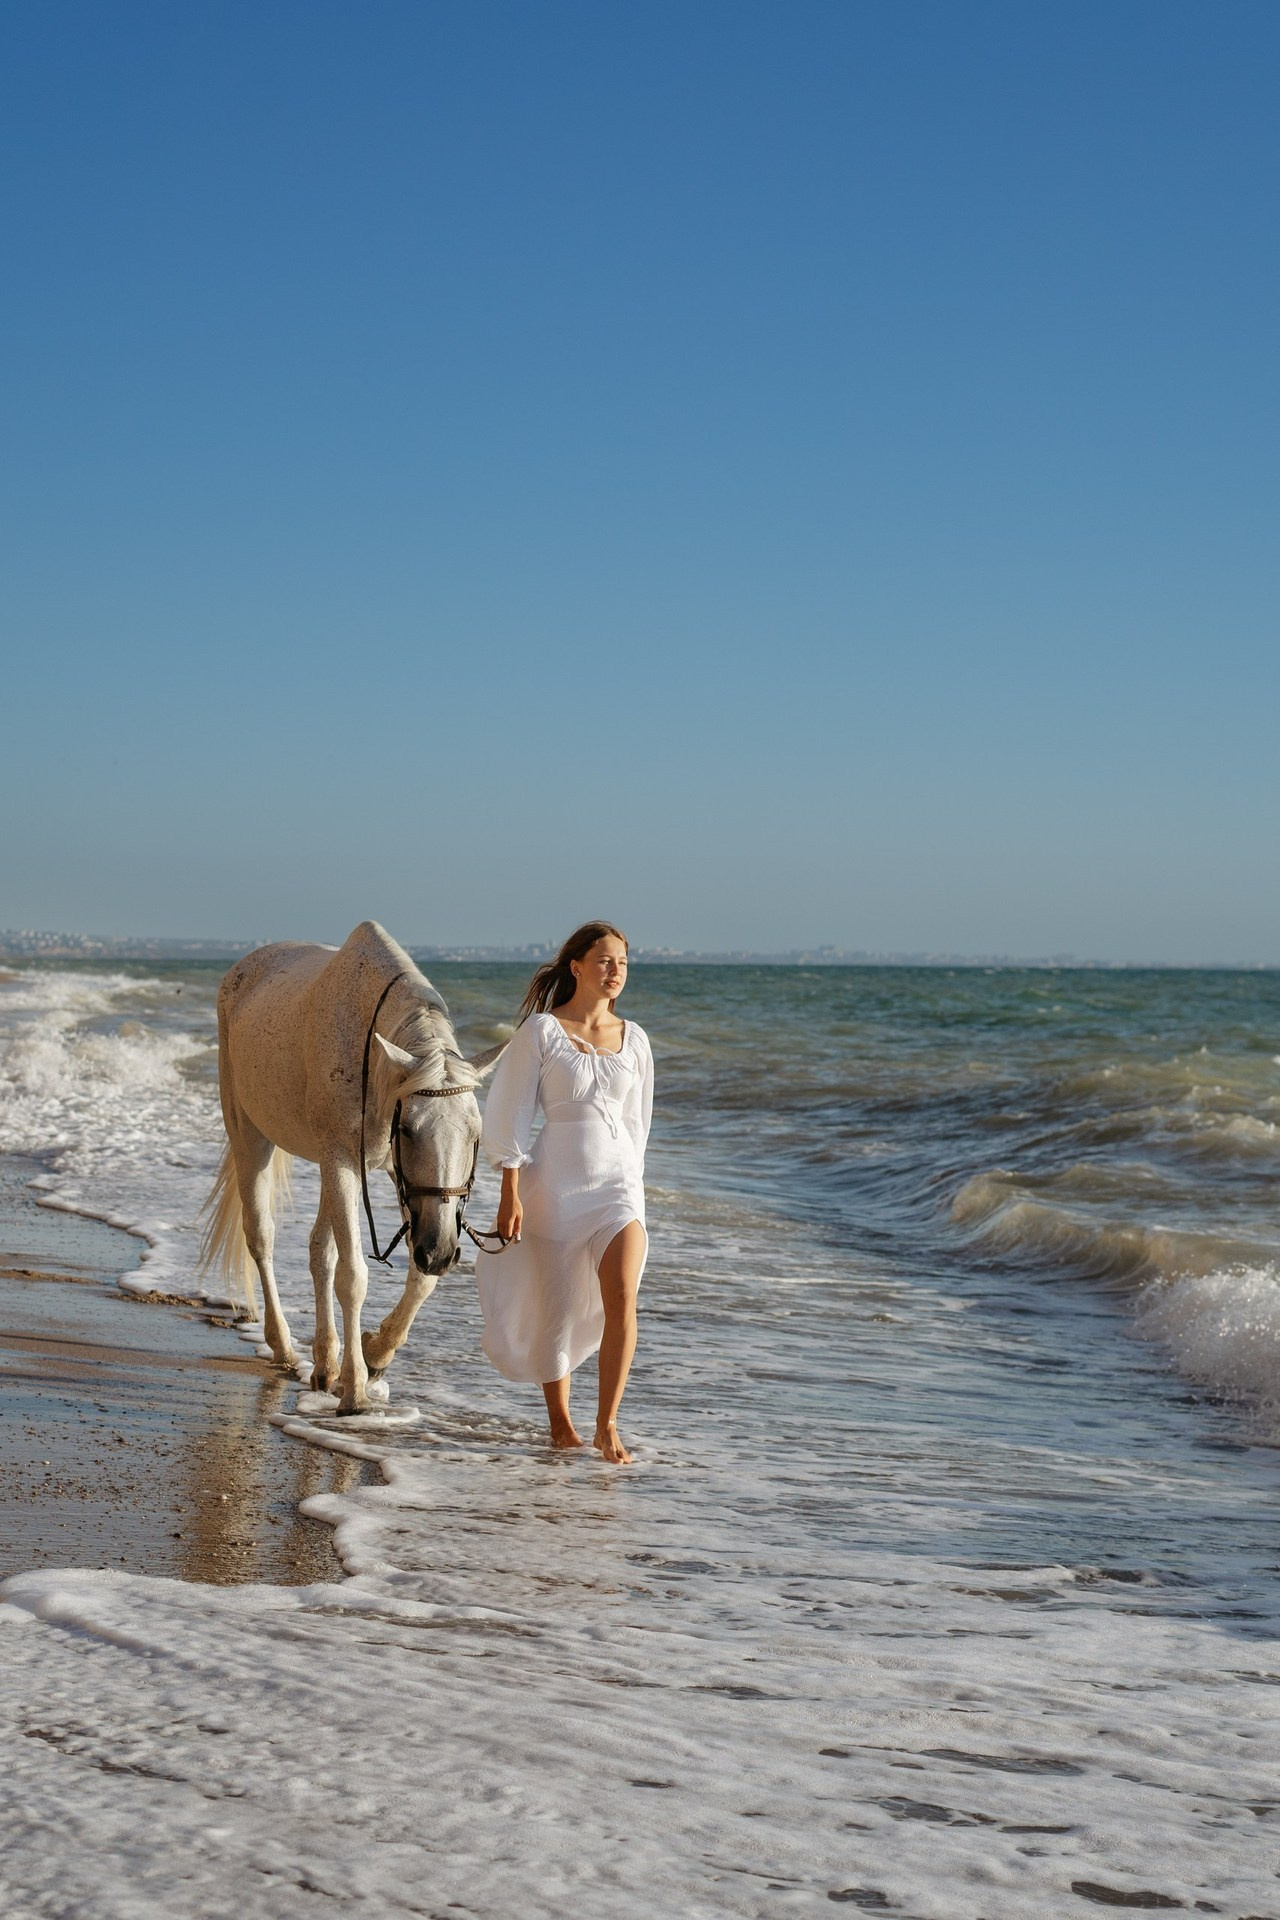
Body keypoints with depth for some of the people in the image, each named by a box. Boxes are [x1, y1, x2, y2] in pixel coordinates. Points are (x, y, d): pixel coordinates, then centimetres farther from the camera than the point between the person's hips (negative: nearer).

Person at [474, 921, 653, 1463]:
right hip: (554, 1183, -2)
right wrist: (510, 1194, -9)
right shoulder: (541, 1030, -5)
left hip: (617, 1181, 2)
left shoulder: (633, 1039, 7)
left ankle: (606, 1425, -9)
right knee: (555, 1307, 7)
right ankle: (559, 1421, 26)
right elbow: (512, 1115, -5)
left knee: (621, 1297, -16)